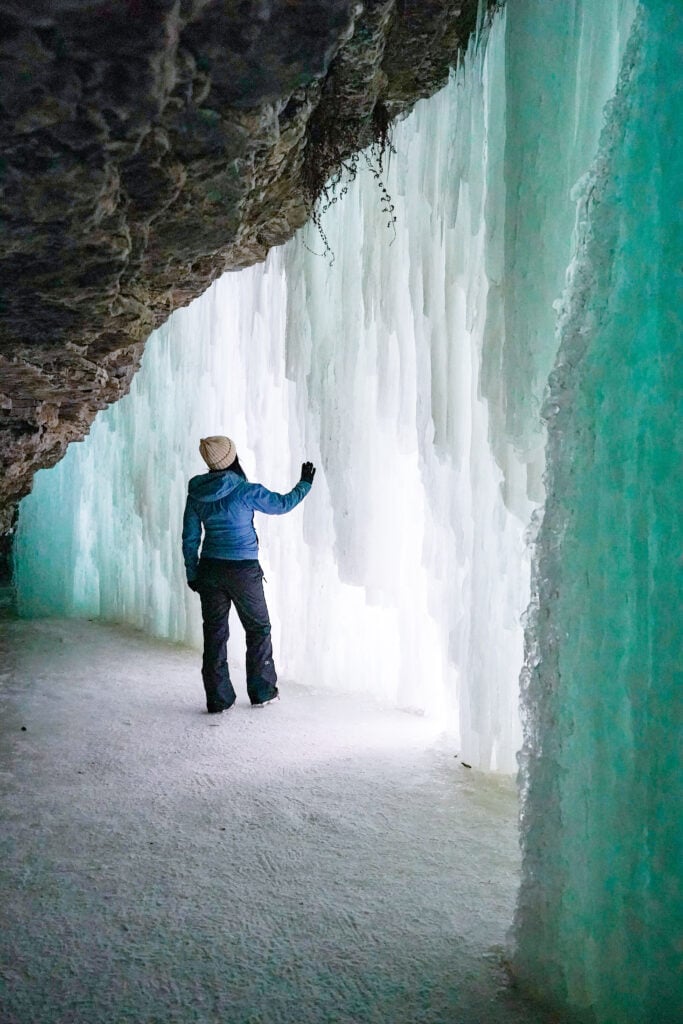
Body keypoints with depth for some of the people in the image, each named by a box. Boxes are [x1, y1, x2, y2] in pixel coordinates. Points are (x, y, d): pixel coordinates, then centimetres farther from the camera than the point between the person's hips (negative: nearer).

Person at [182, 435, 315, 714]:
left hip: (210, 570, 4)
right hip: (243, 570, -4)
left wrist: (192, 573, 13)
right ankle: (262, 692, 21)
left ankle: (218, 699, 12)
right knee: (258, 629, 14)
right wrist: (305, 483, 17)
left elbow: (190, 538, 5)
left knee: (214, 633, 9)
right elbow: (282, 504, 0)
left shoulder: (197, 493, 0)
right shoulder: (245, 491, -13)